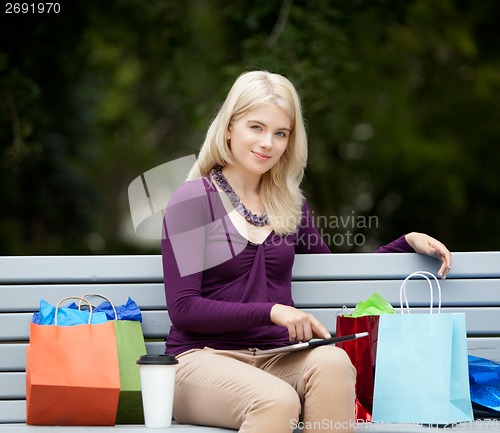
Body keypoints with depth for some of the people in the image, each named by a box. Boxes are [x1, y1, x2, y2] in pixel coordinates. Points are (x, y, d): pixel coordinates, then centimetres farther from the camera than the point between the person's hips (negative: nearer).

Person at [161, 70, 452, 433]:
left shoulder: (289, 204, 16)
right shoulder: (193, 199, -1)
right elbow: (183, 308, -7)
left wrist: (408, 242, 15)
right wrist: (272, 311, -16)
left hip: (275, 358, 5)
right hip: (205, 358, -5)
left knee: (333, 360, -31)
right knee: (277, 400, -37)